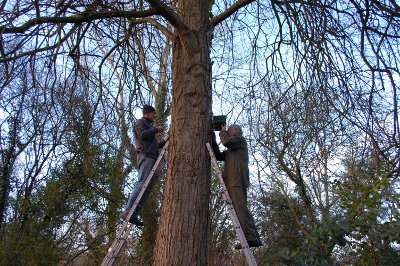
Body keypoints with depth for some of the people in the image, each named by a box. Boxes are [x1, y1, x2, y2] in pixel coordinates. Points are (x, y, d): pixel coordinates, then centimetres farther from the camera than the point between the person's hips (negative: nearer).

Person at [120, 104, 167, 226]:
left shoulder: (148, 125, 36)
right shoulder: (140, 122, 9)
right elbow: (142, 135, -12)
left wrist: (164, 142, 22)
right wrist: (156, 129, -4)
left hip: (152, 158, 9)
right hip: (146, 156, -9)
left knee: (147, 188, -2)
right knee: (142, 184, -22)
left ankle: (134, 214, -7)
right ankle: (128, 212, -27)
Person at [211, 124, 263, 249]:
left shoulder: (240, 139, 10)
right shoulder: (230, 150, 34)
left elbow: (227, 141, -10)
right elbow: (219, 156, 26)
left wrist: (222, 131, 10)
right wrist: (213, 140, 24)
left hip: (237, 179, -9)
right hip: (232, 181, 9)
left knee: (240, 207, -19)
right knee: (241, 209, 4)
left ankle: (250, 237, -25)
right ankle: (254, 238, 4)